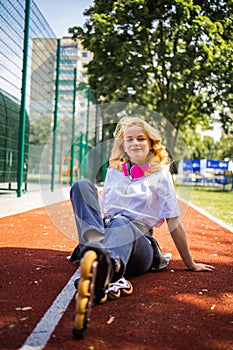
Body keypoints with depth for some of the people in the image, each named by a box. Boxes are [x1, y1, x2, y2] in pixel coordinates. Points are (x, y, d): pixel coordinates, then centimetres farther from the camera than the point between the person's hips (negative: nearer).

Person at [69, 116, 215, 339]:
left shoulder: (160, 175, 11)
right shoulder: (114, 171, 20)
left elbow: (174, 222, 9)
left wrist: (191, 264, 11)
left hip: (138, 241, -3)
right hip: (105, 230, 3)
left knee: (122, 223, -38)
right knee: (82, 185, -20)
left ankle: (99, 266, -76)